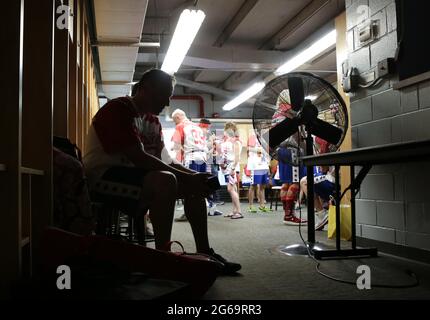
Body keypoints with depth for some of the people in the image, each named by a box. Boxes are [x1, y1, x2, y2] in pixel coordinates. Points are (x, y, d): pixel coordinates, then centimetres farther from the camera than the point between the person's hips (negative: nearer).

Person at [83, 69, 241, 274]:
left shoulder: (153, 121, 14)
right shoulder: (118, 110, -15)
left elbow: (165, 162, 7)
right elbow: (139, 158, -26)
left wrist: (195, 176, -11)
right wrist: (186, 177, -26)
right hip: (103, 175, -9)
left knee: (194, 185, 1)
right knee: (165, 181, -34)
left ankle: (204, 253, 3)